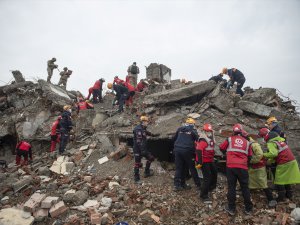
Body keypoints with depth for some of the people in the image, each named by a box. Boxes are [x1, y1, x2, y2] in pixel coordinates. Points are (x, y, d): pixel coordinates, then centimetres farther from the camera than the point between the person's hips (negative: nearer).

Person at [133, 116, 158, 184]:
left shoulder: (143, 129, 10)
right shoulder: (138, 129, -22)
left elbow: (147, 132, 33)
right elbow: (139, 141, -28)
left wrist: (153, 135, 48)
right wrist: (142, 150, -31)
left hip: (143, 149, 10)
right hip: (138, 150, -10)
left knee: (151, 158, 14)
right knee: (137, 164, 0)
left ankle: (146, 172, 28)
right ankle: (137, 179, 12)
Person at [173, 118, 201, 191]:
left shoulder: (179, 129, 13)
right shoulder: (193, 130, 1)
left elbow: (174, 139, 20)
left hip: (177, 150, 4)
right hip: (187, 151, -4)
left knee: (178, 168, 9)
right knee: (192, 168, 8)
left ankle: (176, 185, 9)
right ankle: (198, 185, 17)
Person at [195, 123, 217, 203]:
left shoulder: (211, 140, 11)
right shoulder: (203, 141, -22)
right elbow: (199, 151, -30)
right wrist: (199, 163, -32)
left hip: (210, 160, 10)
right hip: (204, 161, -10)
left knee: (214, 173, 24)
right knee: (207, 178, -11)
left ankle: (211, 187, 47)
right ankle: (204, 196, -1)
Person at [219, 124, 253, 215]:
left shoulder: (229, 139, 4)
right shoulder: (247, 142, 10)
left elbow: (221, 148, 15)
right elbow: (249, 156, 13)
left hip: (231, 166, -1)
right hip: (243, 167, 1)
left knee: (231, 187, 6)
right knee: (245, 188, 12)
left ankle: (231, 208, 12)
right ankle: (248, 208, 23)